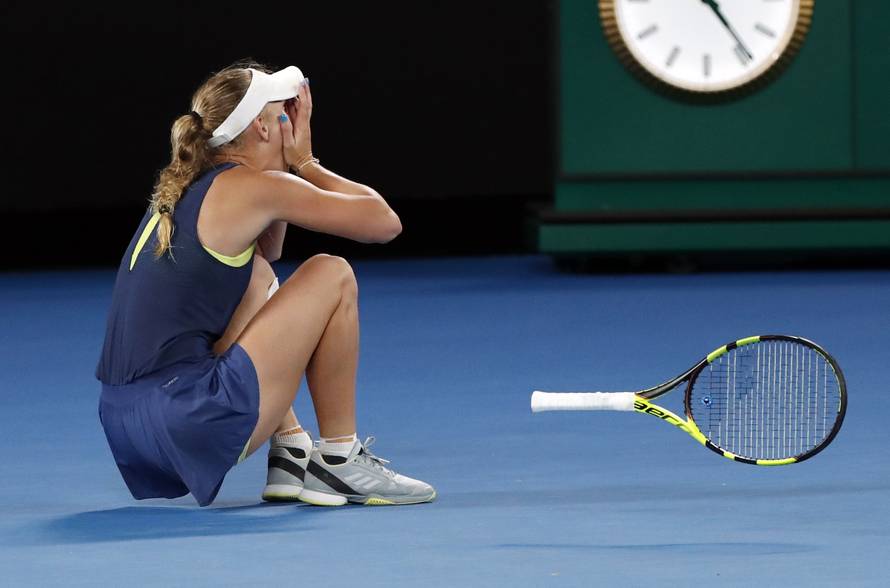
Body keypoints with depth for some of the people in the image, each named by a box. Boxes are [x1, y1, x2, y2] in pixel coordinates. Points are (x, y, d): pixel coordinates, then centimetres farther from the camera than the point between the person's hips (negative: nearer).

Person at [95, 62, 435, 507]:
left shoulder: (184, 186, 18)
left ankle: (291, 454, 22)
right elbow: (385, 222, 1)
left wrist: (293, 166, 26)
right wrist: (304, 164, 14)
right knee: (332, 275, 1)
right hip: (187, 420, -9)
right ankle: (339, 462, 7)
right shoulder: (253, 187, -6)